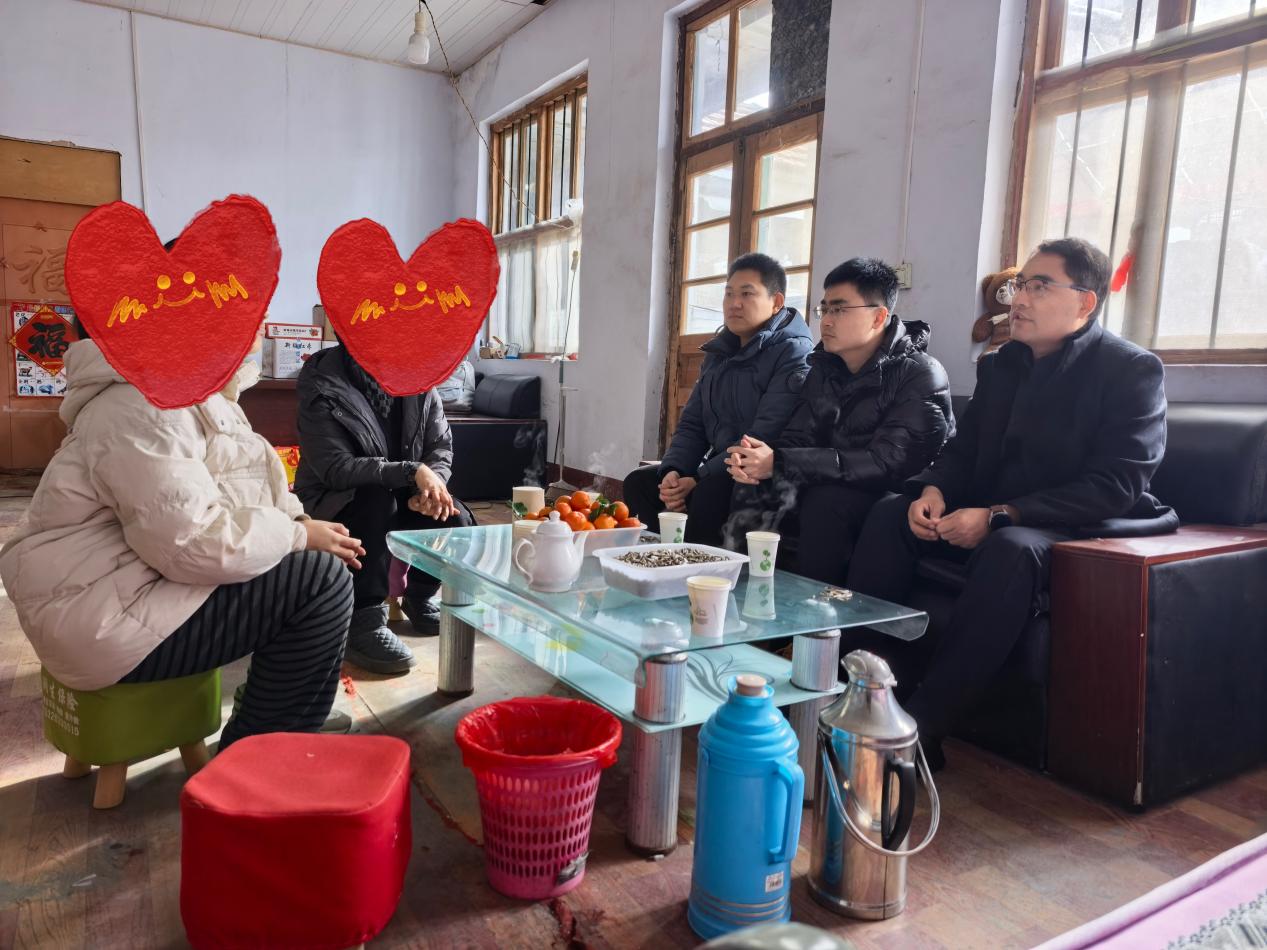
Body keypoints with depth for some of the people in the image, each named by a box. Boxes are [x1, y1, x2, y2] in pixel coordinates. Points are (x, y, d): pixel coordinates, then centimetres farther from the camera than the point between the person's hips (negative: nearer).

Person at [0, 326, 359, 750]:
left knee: (313, 560, 9)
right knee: (321, 581, -19)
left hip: (143, 575, 11)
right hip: (107, 610, -11)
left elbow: (245, 491, 16)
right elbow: (191, 543, -29)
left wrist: (301, 526, -3)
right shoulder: (147, 405, -22)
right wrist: (299, 536, -17)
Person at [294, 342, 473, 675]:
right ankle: (364, 620, -25)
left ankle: (419, 595, 9)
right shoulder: (321, 385, -18)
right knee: (377, 500, -35)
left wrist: (431, 488, -25)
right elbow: (336, 468, -26)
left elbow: (441, 446, -3)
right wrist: (413, 472, -35)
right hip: (337, 502, -4)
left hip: (401, 497, 4)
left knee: (456, 521, -20)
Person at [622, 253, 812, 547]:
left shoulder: (793, 354, -11)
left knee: (709, 492, -34)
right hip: (719, 473, 8)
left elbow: (764, 439, -21)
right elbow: (692, 424, 12)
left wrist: (698, 479, -22)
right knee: (638, 481, -6)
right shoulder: (719, 354, 14)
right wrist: (673, 470, -8)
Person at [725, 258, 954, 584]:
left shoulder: (920, 376, -13)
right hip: (832, 487, 6)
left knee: (825, 500, -33)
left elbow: (887, 463, -25)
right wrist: (762, 458, -25)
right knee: (753, 493, -20)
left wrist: (779, 463, -30)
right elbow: (797, 438, 0)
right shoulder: (824, 367, 8)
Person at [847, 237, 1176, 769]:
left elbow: (1116, 485, -19)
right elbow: (964, 449, 14)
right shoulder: (1000, 365, 10)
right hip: (992, 519, 7)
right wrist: (933, 490, -11)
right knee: (890, 515, -12)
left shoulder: (1132, 370, -10)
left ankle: (923, 726, -34)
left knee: (1011, 549, -38)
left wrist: (999, 516, -27)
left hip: (1083, 529, -7)